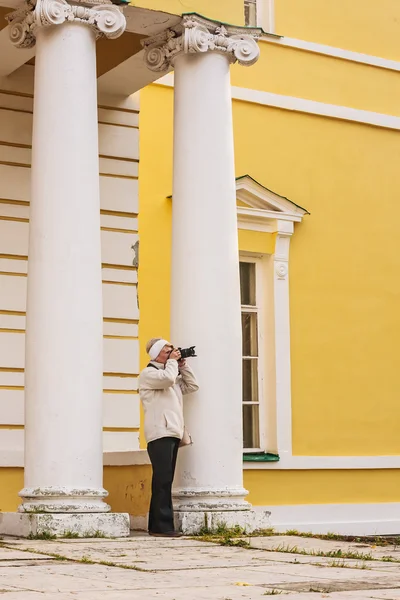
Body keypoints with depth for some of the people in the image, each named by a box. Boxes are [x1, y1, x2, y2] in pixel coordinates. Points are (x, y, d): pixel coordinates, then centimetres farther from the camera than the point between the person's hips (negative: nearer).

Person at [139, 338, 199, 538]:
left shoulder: (173, 374, 25)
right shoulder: (148, 373, -2)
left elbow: (192, 386, 21)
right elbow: (167, 378, -20)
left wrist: (182, 366, 14)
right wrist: (172, 361, -3)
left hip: (173, 433, 9)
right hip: (159, 433, -9)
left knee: (164, 481, 8)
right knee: (163, 480, -13)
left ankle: (156, 525, 11)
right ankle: (163, 526, -14)